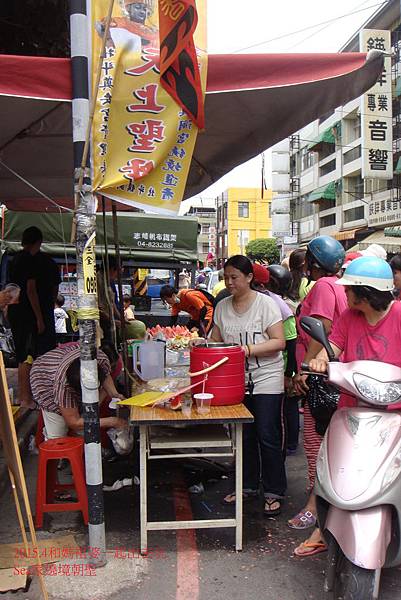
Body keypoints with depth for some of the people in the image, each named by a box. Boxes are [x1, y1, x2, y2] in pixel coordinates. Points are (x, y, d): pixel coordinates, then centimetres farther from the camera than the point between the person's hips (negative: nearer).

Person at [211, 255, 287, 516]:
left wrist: (249, 349, -24)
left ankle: (274, 492, 13)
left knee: (267, 437, -2)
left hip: (266, 379, -5)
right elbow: (216, 340, 13)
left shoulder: (266, 303, -9)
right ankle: (248, 485, 30)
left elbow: (279, 342, -13)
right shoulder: (222, 306, 7)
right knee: (244, 437, 14)